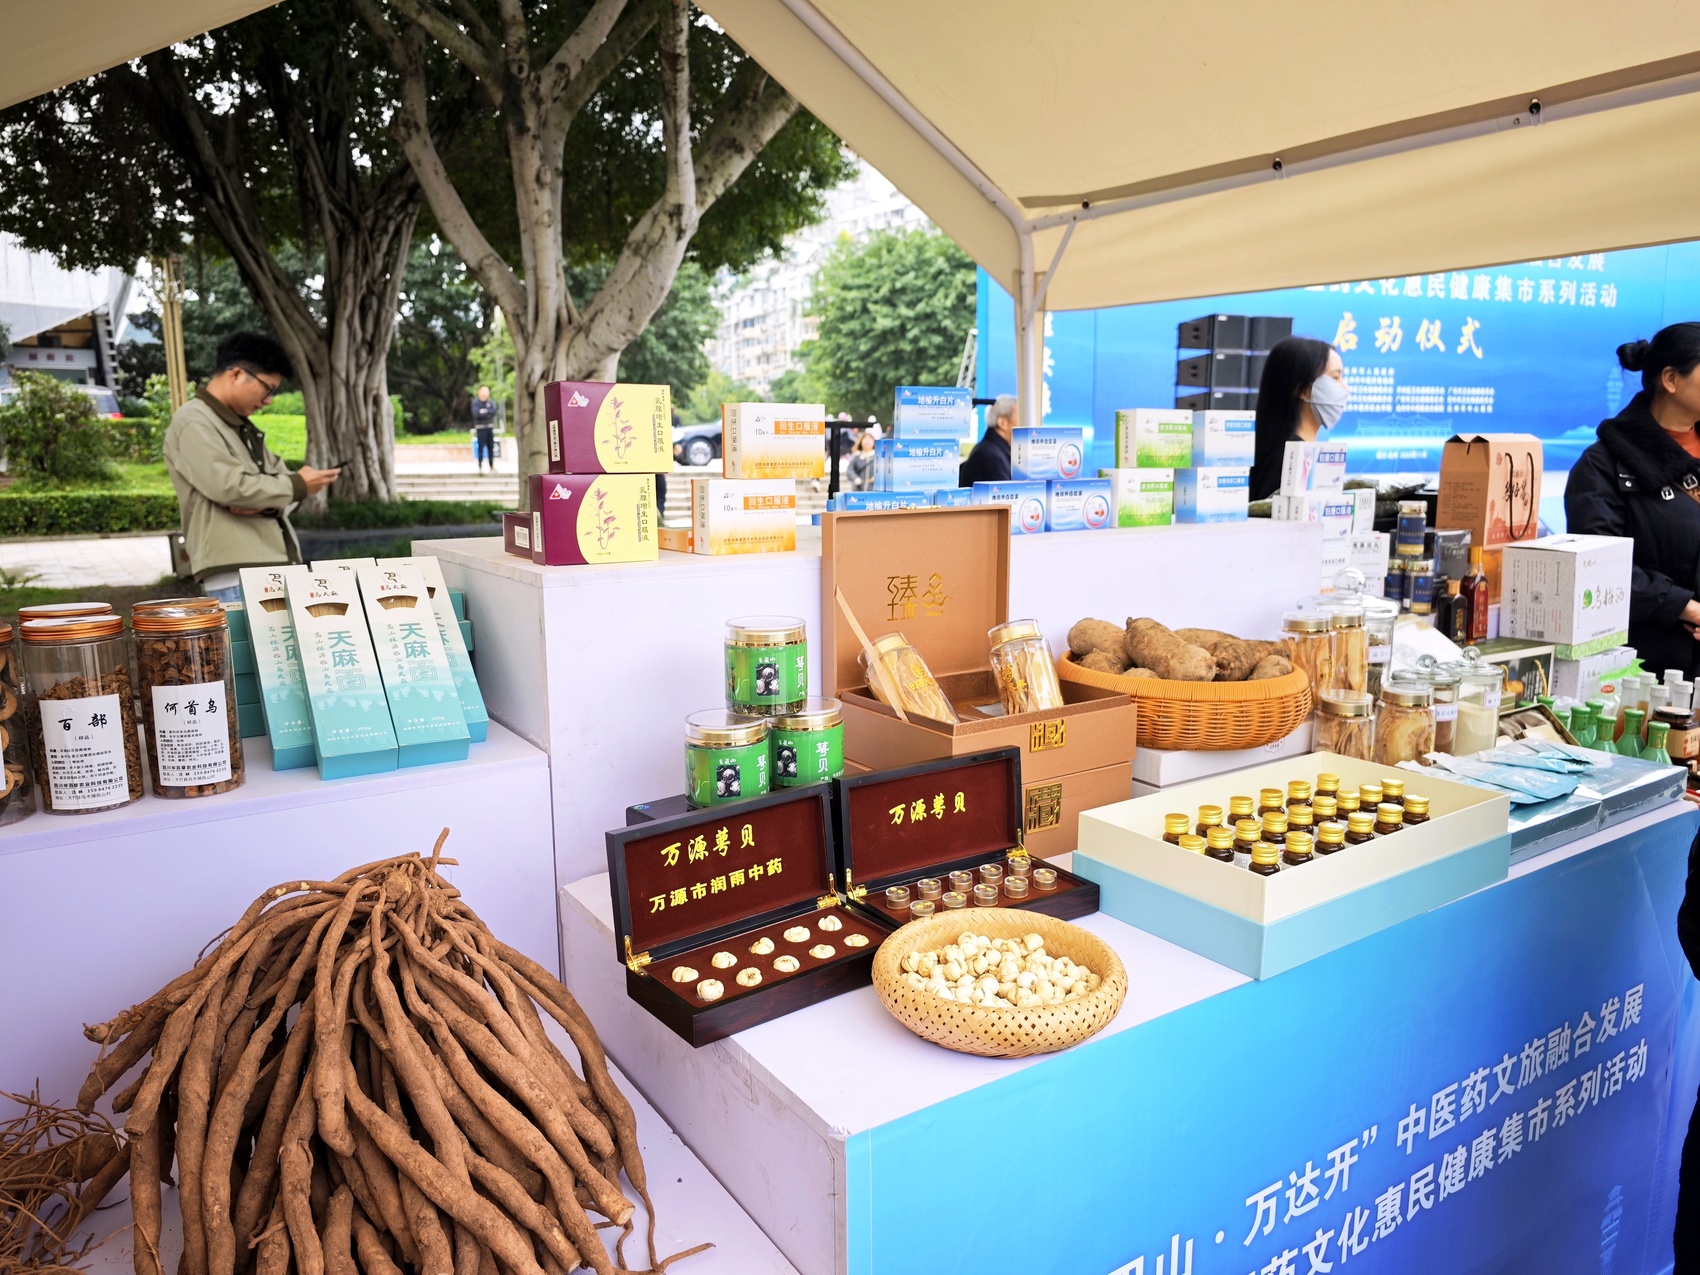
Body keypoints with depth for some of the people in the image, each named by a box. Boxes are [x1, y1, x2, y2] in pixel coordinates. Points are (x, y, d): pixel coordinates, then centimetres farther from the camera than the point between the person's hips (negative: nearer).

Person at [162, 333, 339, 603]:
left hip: (276, 564, 8)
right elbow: (230, 487, -18)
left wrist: (265, 503, -8)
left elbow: (281, 477, 16)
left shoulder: (243, 426, 21)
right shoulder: (193, 423, -7)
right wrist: (298, 486, -7)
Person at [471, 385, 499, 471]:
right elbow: (476, 414, -16)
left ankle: (492, 467, 12)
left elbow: (494, 411, -9)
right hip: (480, 428, -3)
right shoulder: (475, 402, -2)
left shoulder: (491, 402, 8)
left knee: (491, 448, 5)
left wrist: (484, 411, -15)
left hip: (490, 428, 3)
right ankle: (480, 467, -1)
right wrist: (489, 413, -12)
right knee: (481, 448, -5)